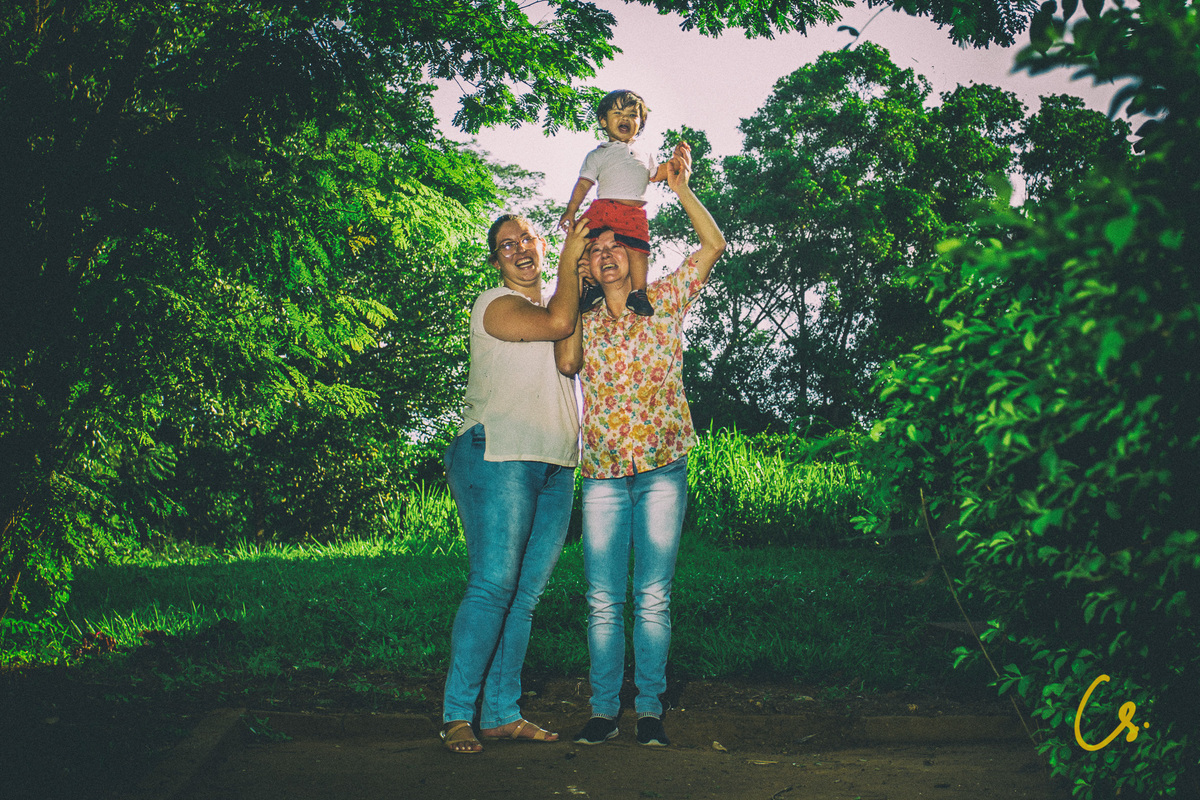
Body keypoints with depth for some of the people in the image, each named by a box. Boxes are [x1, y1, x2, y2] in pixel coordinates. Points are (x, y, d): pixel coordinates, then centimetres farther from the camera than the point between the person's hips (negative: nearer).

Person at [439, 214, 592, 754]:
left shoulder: (553, 302, 22)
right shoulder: (496, 305, -1)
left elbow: (568, 358, 3)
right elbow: (558, 322, -18)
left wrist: (580, 274, -3)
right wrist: (570, 262, -3)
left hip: (555, 468, 7)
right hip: (499, 456, -7)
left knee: (525, 595, 5)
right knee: (492, 585, -13)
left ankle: (502, 713, 8)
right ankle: (457, 713, -8)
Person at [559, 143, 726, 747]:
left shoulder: (666, 301, 9)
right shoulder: (585, 322, 12)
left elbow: (714, 245, 2)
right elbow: (567, 362, -9)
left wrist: (681, 190, -6)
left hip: (662, 469, -1)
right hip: (603, 472, 2)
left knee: (653, 596, -1)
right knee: (603, 599, 0)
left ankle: (649, 709, 6)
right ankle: (604, 710, 7)